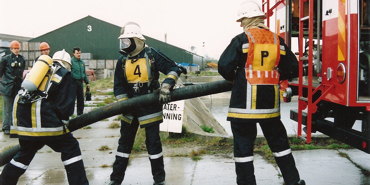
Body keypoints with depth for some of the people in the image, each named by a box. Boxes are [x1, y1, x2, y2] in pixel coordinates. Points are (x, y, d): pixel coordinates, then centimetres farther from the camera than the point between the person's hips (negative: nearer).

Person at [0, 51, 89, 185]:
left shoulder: (36, 69, 26)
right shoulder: (65, 75, 10)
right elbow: (65, 104, 1)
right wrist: (63, 122, 11)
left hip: (22, 117, 7)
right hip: (44, 119, -6)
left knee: (26, 151, 26)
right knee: (70, 148, 3)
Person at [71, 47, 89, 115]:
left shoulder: (82, 62, 15)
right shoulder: (71, 61, -7)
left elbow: (84, 73, 23)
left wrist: (87, 82, 22)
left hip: (80, 82, 7)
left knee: (81, 98, 11)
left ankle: (80, 113, 22)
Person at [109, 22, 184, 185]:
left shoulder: (152, 54, -10)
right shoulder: (122, 60, 4)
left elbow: (173, 69, -10)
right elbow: (118, 86, 6)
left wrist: (166, 87, -23)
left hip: (150, 106, -4)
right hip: (130, 108, 5)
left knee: (153, 143, 2)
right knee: (124, 142, 11)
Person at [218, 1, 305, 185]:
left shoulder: (241, 40, -8)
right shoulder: (277, 40, 6)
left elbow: (224, 66, -12)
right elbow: (292, 68, 8)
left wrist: (234, 78, 8)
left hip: (245, 102, -5)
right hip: (270, 102, 5)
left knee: (243, 145, 5)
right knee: (278, 142, 18)